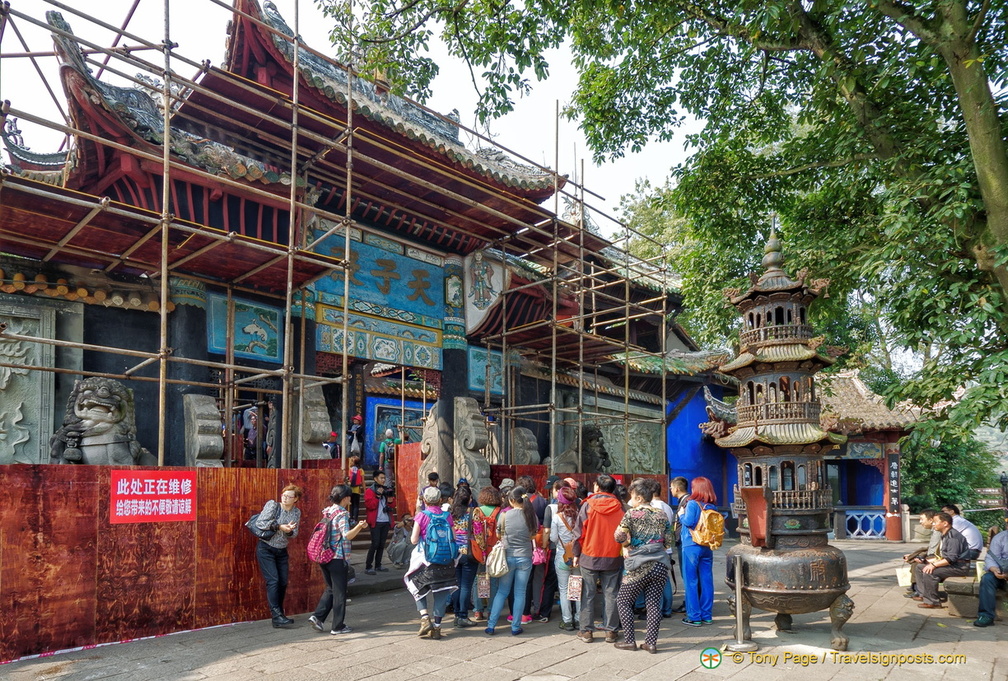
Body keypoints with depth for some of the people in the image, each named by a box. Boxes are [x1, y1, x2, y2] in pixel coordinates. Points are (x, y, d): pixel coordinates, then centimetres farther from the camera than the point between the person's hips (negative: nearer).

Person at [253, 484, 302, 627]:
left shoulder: (296, 512, 3)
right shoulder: (273, 505, -12)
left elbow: (294, 533, 3)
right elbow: (259, 523, -18)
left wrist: (289, 531, -21)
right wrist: (280, 526, -21)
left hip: (282, 551, 5)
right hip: (266, 549, -5)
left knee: (283, 582, 3)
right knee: (273, 581, -13)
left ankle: (279, 615, 15)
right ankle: (276, 616, -14)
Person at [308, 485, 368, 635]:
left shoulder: (327, 511, 9)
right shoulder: (342, 514, -15)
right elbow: (347, 535, -27)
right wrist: (358, 527, -42)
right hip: (338, 558, -7)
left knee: (330, 589, 20)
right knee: (339, 592, 4)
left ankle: (317, 616, 7)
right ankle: (338, 626, 11)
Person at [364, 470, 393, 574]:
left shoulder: (385, 490, 16)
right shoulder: (370, 491, -4)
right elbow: (369, 505, -15)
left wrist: (388, 495, 4)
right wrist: (377, 495, -18)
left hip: (386, 521, 6)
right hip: (376, 522, -6)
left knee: (382, 544, 9)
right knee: (375, 544, -9)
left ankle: (378, 565, 18)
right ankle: (368, 567, -3)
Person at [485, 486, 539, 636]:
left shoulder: (504, 515, -9)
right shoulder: (531, 515, -8)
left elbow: (498, 534, 3)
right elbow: (533, 535, 3)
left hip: (507, 557, 0)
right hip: (525, 558, 0)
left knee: (502, 592, 11)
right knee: (520, 593, 10)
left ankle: (491, 625, 12)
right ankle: (515, 627, 15)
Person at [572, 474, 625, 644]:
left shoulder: (588, 505, -8)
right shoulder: (619, 507, -1)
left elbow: (579, 532, -5)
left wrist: (576, 555, 2)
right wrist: (623, 550, 13)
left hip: (589, 557, -2)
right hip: (613, 558, 2)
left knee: (588, 595, 7)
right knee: (610, 594, 9)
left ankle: (586, 631, 10)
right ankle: (610, 630, 12)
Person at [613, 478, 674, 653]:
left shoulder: (632, 513, -7)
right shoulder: (662, 514, 7)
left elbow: (619, 536, -14)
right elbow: (670, 542, 9)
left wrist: (628, 545, 4)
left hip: (639, 566, -5)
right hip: (660, 565, 5)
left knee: (623, 600, 9)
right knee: (654, 603, 10)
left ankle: (629, 640, 9)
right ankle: (651, 642, 9)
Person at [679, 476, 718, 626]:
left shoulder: (692, 503, -11)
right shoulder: (712, 506, 6)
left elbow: (689, 521, -21)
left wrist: (681, 515, -3)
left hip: (691, 547, -6)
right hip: (707, 548, 6)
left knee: (691, 582, 1)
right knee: (706, 581, 10)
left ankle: (694, 617, 4)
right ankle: (707, 615, 17)